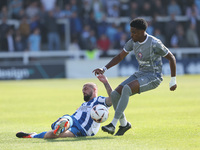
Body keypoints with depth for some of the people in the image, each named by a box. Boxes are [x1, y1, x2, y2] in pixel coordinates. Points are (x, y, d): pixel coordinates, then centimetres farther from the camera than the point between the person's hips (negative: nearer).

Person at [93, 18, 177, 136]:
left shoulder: (154, 43, -18)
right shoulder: (133, 42, 2)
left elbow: (171, 58, -8)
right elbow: (120, 57, 12)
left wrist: (173, 80, -5)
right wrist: (104, 69, 0)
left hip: (154, 77, -7)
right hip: (141, 73, 7)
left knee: (126, 89, -33)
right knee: (115, 95, -10)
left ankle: (113, 124, -32)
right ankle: (124, 124, 12)